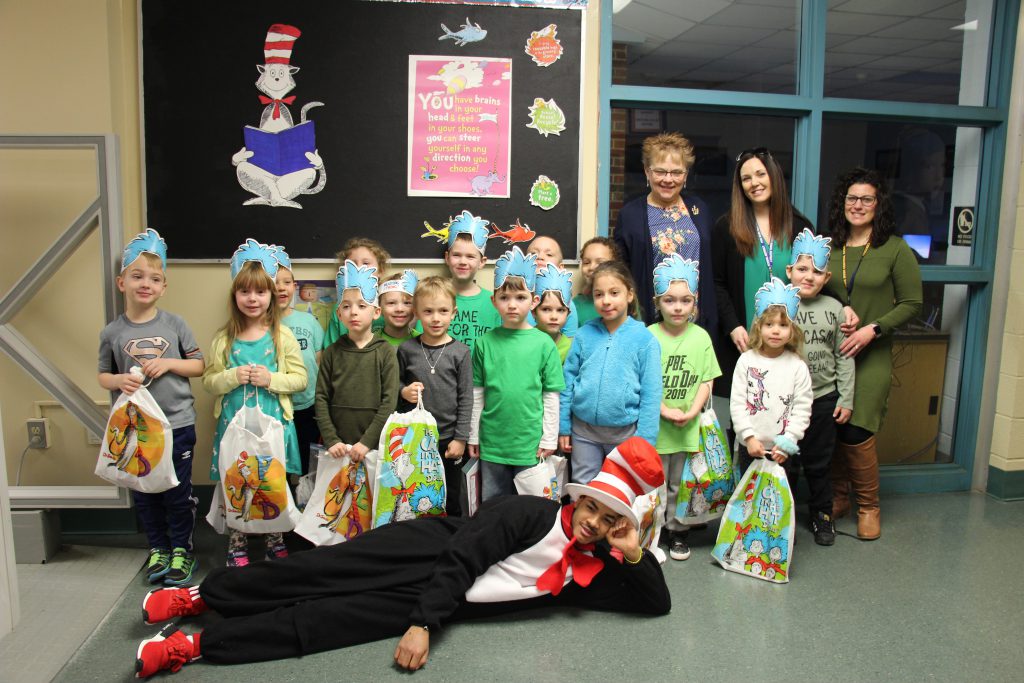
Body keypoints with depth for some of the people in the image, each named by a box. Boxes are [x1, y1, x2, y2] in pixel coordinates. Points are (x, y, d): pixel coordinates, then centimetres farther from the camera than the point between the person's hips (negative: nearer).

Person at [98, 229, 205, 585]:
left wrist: (169, 363, -15)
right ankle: (157, 549, 31)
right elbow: (103, 375, 8)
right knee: (144, 491, 13)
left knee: (178, 490, 6)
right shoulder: (112, 333, -1)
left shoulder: (175, 324, -4)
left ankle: (181, 549, 23)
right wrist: (119, 380, -14)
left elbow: (199, 365, 2)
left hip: (177, 423, -2)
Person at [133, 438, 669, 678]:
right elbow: (462, 556, -18)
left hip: (444, 600, 3)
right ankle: (202, 594, 10)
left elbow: (656, 603, 6)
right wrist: (422, 622, -29)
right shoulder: (529, 512, -11)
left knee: (328, 620, -8)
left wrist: (634, 553, -13)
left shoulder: (590, 569, 5)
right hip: (428, 549, -2)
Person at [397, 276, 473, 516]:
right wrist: (404, 391, -11)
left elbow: (466, 398, -4)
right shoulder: (407, 349, -1)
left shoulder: (461, 352, -6)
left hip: (448, 437, -1)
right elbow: (396, 383, 12)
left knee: (450, 502, 13)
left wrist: (460, 438, -6)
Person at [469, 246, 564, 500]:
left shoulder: (543, 343, -5)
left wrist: (549, 438, -3)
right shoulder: (485, 342, -1)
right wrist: (473, 435, 6)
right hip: (492, 441, 1)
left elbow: (551, 396, -1)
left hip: (530, 442, -1)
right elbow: (477, 394, 5)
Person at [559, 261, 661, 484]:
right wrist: (563, 426, 4)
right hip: (583, 429, 2)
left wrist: (644, 440, -9)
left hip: (625, 431, -2)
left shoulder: (644, 339, -8)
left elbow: (651, 394, -7)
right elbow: (568, 380, 4)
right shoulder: (584, 334, -1)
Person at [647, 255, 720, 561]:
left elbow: (706, 382, 2)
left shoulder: (701, 337, -1)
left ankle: (678, 531, 32)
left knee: (680, 484, 15)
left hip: (688, 428, 2)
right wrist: (666, 411, -16)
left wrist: (690, 413, -11)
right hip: (654, 426, -2)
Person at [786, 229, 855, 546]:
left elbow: (843, 357, 6)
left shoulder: (834, 309, 2)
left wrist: (846, 399, 4)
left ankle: (822, 514, 32)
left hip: (823, 398, 2)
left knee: (818, 463, 14)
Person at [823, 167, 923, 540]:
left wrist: (872, 329, -12)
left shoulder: (895, 250, -1)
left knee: (855, 432, -10)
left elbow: (911, 303, -1)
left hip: (872, 355, -3)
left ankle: (868, 506, 12)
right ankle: (837, 498, 23)